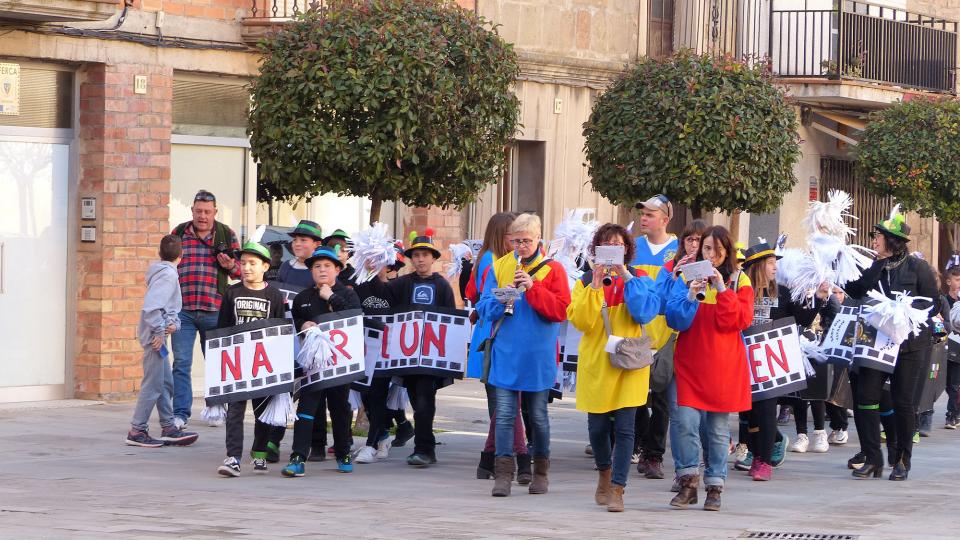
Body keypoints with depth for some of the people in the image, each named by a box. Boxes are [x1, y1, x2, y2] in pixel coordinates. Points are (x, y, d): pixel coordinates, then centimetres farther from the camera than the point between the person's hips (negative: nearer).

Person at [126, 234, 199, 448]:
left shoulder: (168, 272, 14)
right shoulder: (167, 274, -16)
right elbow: (151, 306, -26)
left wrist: (173, 322, -3)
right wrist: (159, 331, -20)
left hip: (158, 336, 10)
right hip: (154, 335, -10)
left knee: (166, 383, 14)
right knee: (153, 385, -5)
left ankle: (168, 428, 20)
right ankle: (137, 431, -2)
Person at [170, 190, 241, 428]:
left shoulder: (226, 235, 6)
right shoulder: (178, 234, 8)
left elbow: (241, 271, 10)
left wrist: (231, 266, -13)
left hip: (214, 310, 0)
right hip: (182, 310, 0)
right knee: (181, 362, -6)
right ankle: (180, 413, -4)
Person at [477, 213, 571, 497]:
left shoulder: (552, 269, 0)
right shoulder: (499, 267, 7)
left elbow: (561, 310, -9)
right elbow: (484, 308, 7)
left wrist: (533, 288, -17)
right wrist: (501, 299, -14)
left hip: (538, 356, -1)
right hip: (505, 355, 1)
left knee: (538, 415, 9)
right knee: (504, 414, -4)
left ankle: (541, 471, 22)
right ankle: (503, 473, -4)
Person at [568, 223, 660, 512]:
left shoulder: (639, 279, 5)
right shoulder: (586, 282, 8)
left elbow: (646, 312, -13)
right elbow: (580, 320, -6)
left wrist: (626, 277, -15)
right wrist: (595, 285, -13)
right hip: (595, 362, 2)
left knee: (624, 427, -9)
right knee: (597, 426, 6)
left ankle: (616, 489, -7)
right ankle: (605, 474, 33)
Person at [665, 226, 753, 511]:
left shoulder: (739, 281, 6)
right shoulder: (687, 278, 7)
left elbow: (741, 320, -7)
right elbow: (674, 319, -1)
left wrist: (722, 290, -15)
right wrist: (691, 296, -18)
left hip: (724, 366, 0)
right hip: (689, 362, 0)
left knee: (718, 428, 4)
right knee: (684, 420, -14)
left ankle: (714, 487, 12)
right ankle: (688, 482, -4)